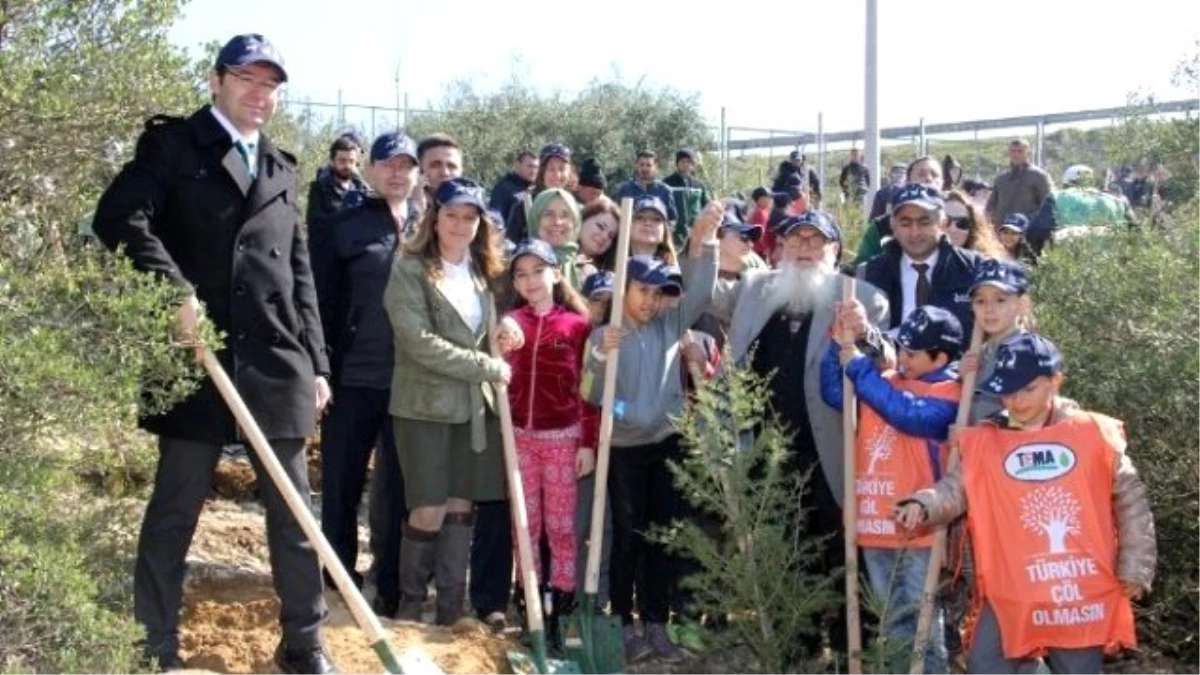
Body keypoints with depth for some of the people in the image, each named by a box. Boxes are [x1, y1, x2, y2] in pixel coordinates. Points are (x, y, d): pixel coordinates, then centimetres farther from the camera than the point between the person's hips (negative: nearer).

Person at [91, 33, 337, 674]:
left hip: (276, 363, 5)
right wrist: (174, 290, -23)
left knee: (294, 512, 8)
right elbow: (118, 216, -13)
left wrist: (316, 363, 13)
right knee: (173, 512, 4)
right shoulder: (173, 143, 2)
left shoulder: (281, 169, 18)